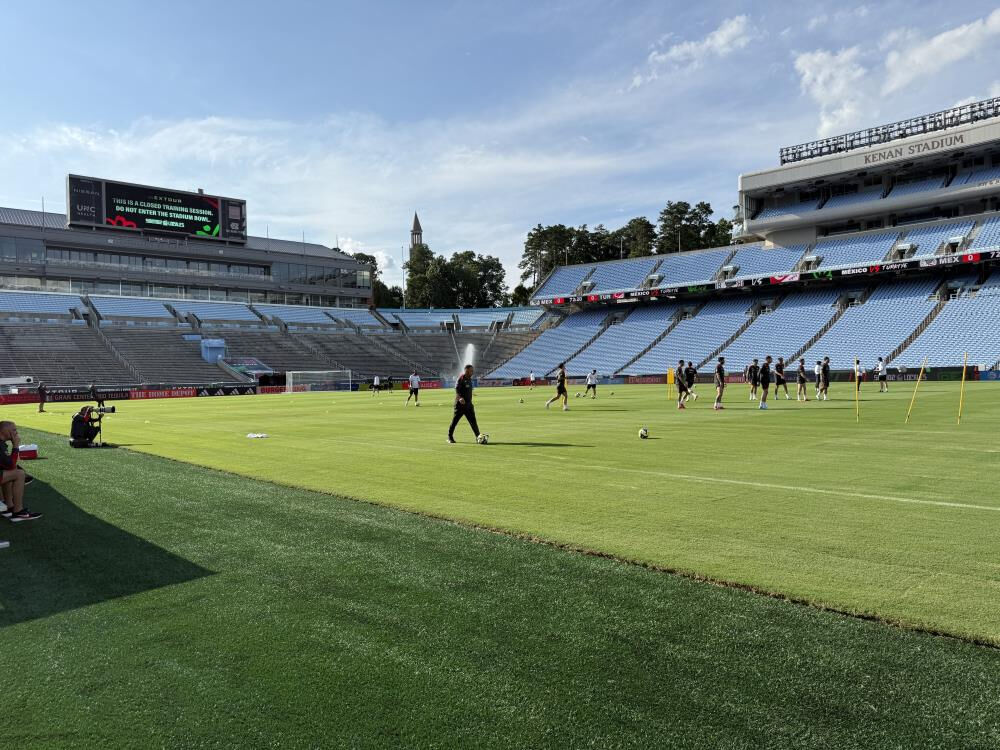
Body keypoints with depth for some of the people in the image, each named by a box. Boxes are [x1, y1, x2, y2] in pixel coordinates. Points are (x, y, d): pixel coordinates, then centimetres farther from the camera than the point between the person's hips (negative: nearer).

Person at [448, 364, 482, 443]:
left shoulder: (469, 379, 14)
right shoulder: (461, 378, -11)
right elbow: (456, 389, -21)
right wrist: (460, 398, -36)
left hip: (468, 404, 7)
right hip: (460, 404, -7)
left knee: (473, 420, 1)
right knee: (455, 420, 2)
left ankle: (478, 437, 1)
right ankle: (450, 437, 14)